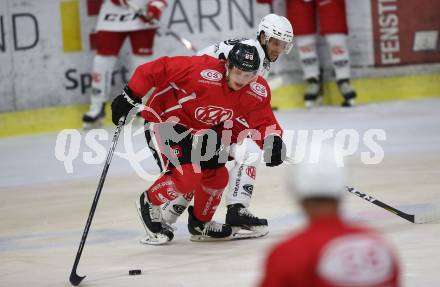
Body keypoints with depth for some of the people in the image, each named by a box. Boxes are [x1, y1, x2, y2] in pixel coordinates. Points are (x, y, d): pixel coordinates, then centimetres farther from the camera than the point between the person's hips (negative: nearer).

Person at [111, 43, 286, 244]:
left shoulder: (257, 91, -15)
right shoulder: (202, 71, -35)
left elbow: (263, 121, -10)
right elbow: (158, 69, -29)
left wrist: (273, 141, -33)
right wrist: (130, 97, -25)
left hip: (200, 129, 7)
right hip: (163, 120, -7)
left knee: (217, 176, 6)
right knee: (188, 176, -21)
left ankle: (200, 224, 32)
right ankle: (149, 204, 6)